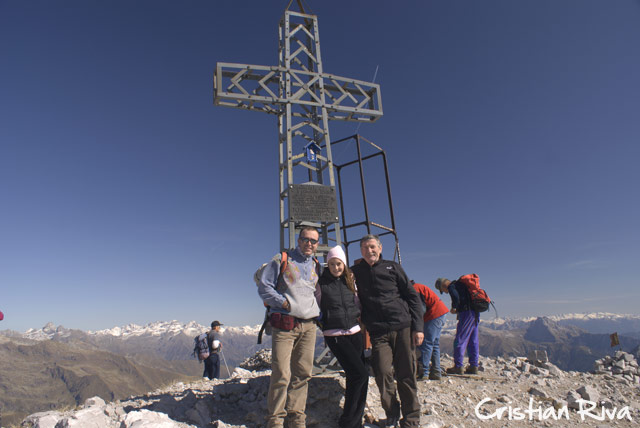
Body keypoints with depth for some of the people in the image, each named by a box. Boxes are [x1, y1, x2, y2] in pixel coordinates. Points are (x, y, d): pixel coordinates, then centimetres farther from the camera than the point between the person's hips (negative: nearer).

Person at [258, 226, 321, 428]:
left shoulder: (316, 266, 16)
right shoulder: (282, 260, 1)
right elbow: (264, 286, -2)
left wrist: (318, 313, 11)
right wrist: (284, 303, -9)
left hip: (309, 325, 5)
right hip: (285, 325, -5)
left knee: (303, 374, 8)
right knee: (281, 375, -6)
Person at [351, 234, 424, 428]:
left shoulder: (392, 267, 8)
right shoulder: (356, 272, 11)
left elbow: (412, 296, 8)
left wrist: (418, 327, 1)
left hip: (403, 328, 0)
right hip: (378, 333, 1)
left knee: (406, 375, 2)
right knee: (383, 372, -9)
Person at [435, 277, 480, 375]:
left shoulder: (451, 286, -5)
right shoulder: (459, 284, 22)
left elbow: (456, 297, -25)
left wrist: (454, 308, -7)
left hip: (466, 312, -9)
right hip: (475, 313, 9)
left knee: (460, 340, -4)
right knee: (473, 341, 13)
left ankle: (458, 367, -1)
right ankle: (474, 367, 17)